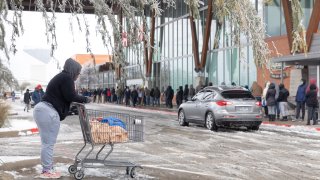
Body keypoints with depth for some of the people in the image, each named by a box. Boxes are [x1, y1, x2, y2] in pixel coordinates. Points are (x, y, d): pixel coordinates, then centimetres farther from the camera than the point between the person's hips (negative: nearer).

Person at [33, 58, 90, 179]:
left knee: (46, 143, 14)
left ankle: (47, 169, 20)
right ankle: (47, 171, 0)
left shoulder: (60, 77, 24)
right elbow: (70, 96, -13)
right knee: (49, 143, -5)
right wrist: (85, 100, 1)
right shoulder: (67, 78, -6)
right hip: (49, 112, -10)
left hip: (41, 109, 10)